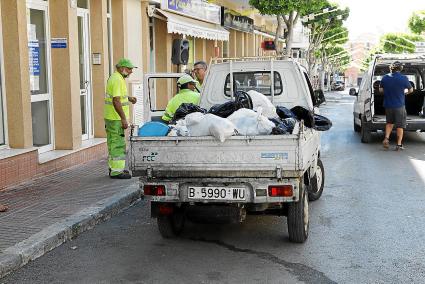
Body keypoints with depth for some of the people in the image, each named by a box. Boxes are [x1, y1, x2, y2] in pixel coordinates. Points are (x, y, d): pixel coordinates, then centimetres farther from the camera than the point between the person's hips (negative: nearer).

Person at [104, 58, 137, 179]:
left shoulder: (114, 78, 15)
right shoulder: (117, 80, -18)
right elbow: (116, 101, -24)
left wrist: (128, 98, 17)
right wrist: (124, 119, -23)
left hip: (110, 118, 11)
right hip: (116, 119, -11)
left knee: (113, 144, 16)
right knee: (118, 144, -8)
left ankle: (113, 168, 25)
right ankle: (116, 171, -5)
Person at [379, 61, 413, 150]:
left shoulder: (385, 78, -4)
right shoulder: (404, 78, -12)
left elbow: (380, 90, 8)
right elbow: (411, 90, 2)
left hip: (388, 105, 3)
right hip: (399, 105, -3)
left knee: (389, 122, 22)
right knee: (400, 125, 7)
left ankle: (386, 138, 6)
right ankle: (399, 144, 7)